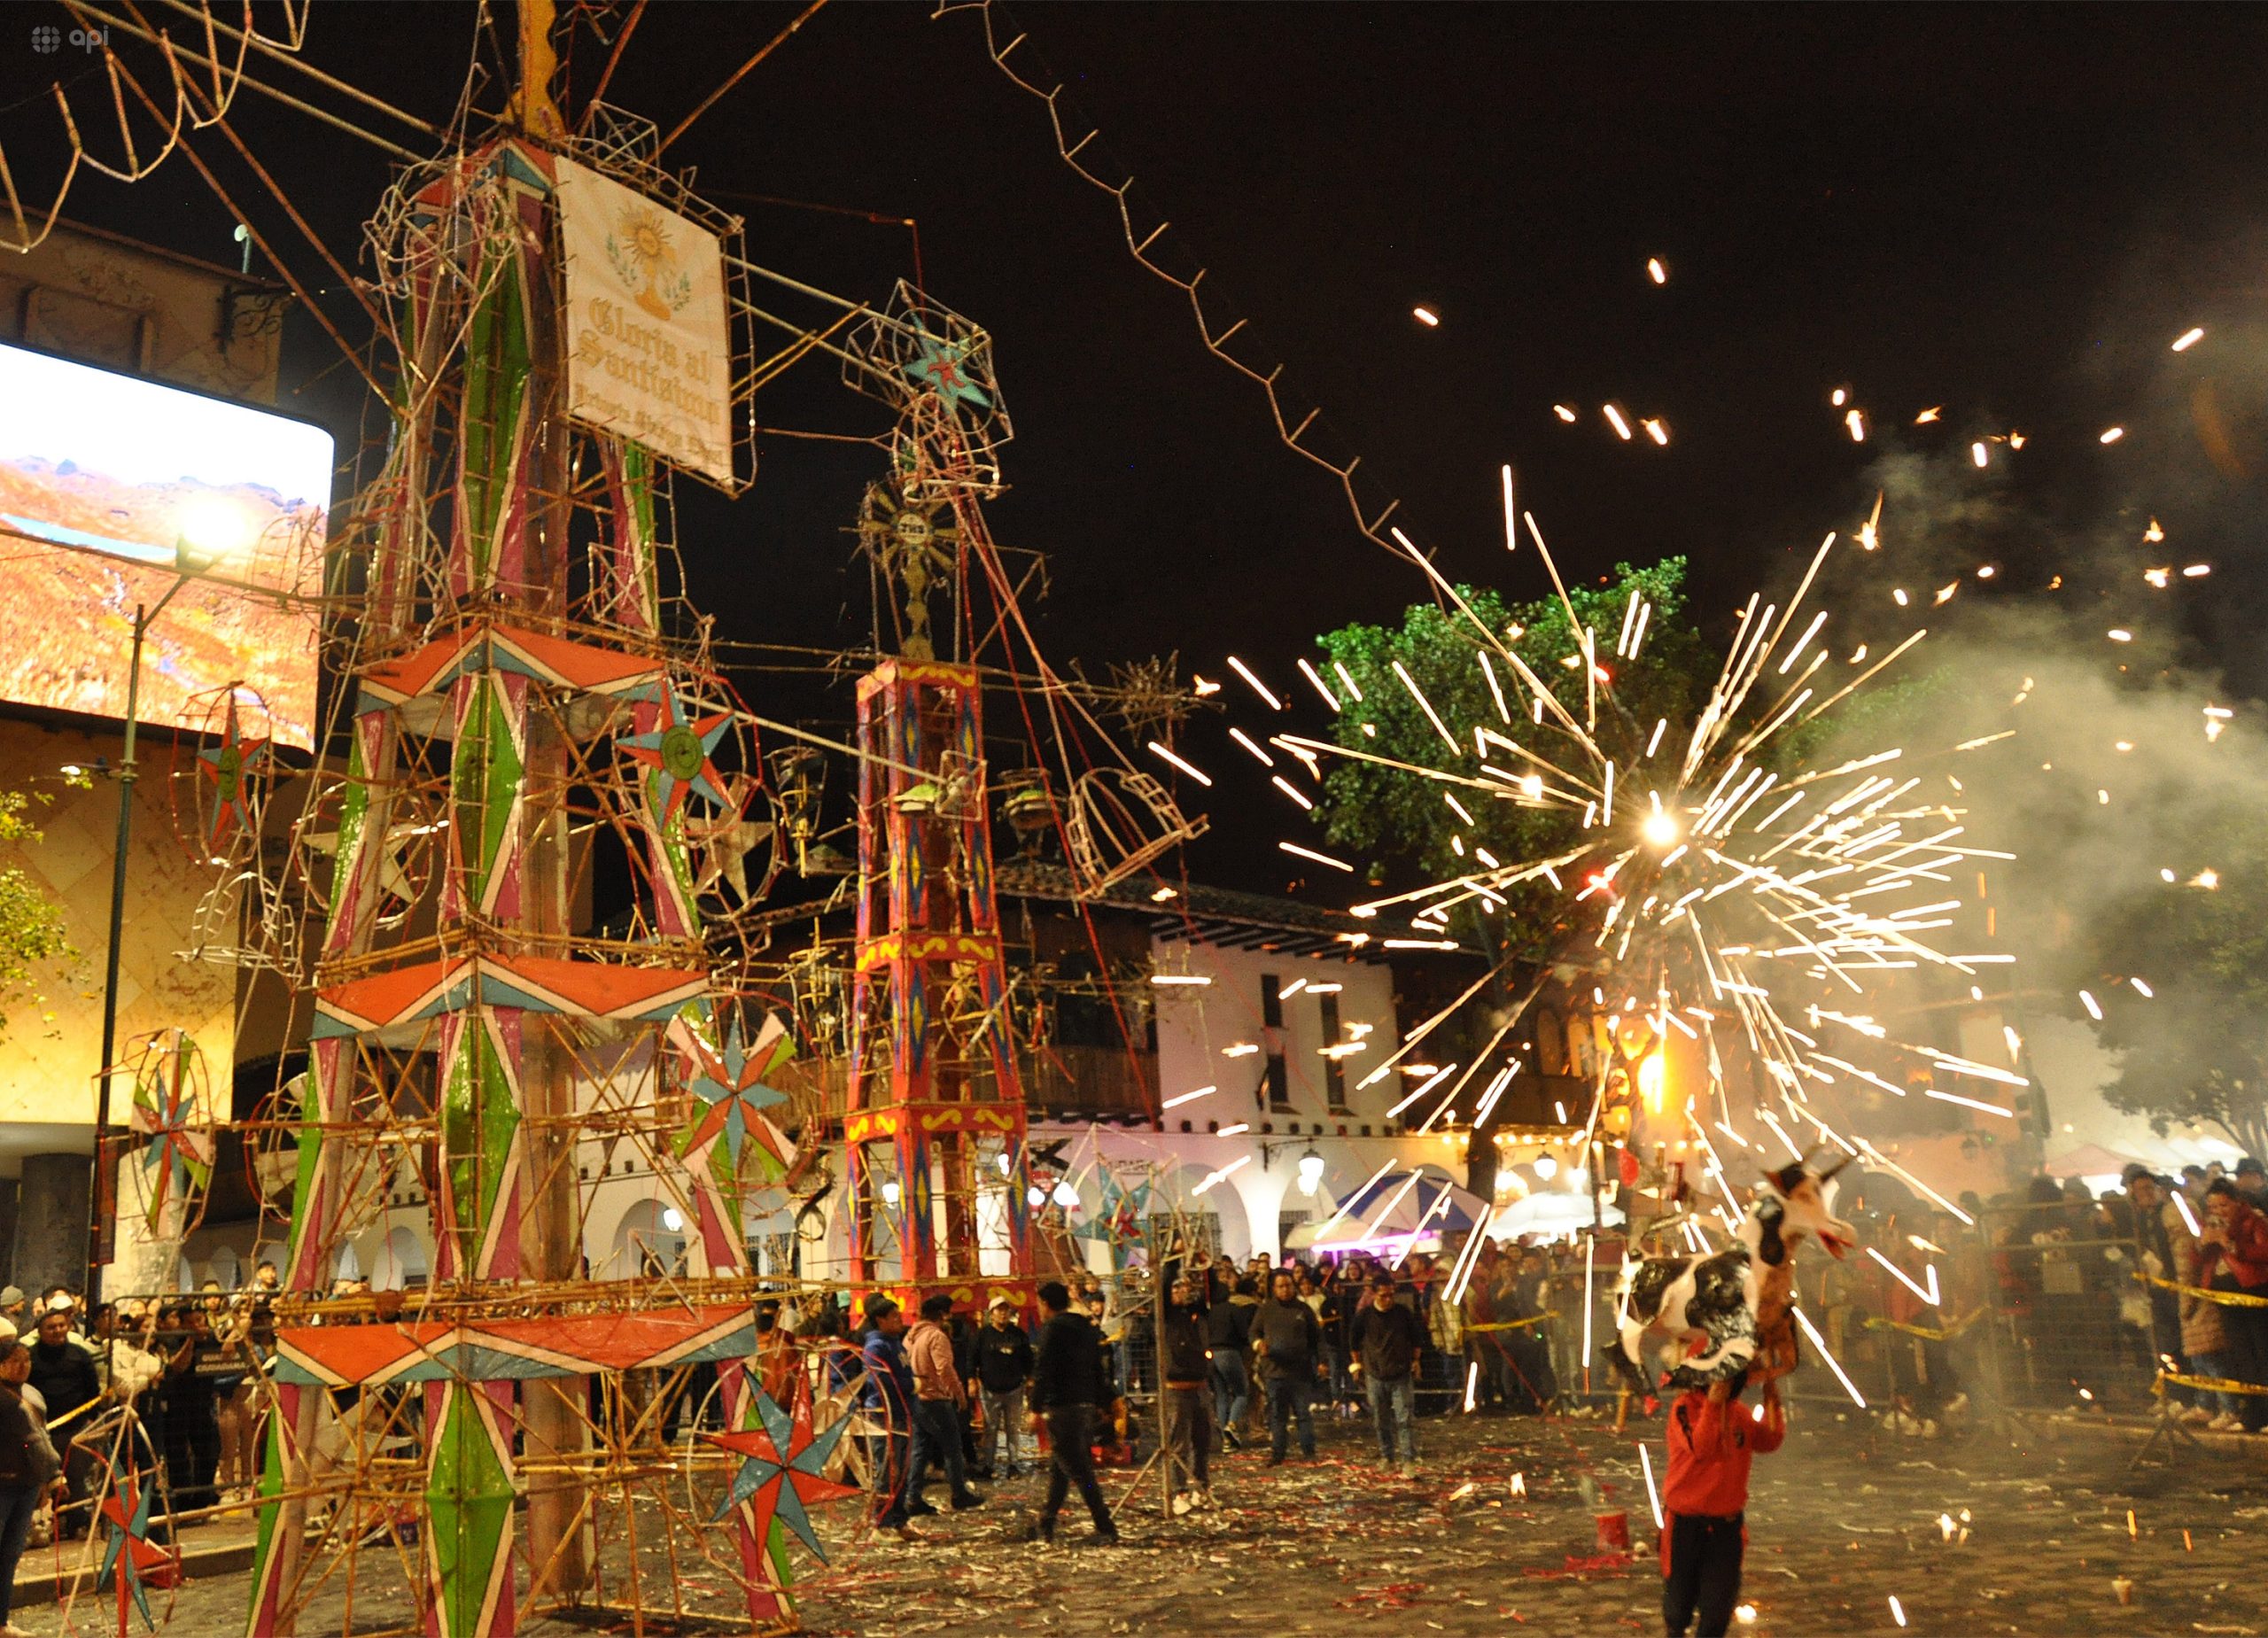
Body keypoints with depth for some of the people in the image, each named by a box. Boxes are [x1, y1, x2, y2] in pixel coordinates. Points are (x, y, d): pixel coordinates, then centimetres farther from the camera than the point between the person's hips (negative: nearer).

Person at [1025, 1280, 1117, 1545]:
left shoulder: (1052, 1328, -9)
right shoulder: (1087, 1328, 15)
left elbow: (1043, 1371, -17)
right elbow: (1099, 1371, 17)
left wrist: (1036, 1409, -16)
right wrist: (1105, 1402, 21)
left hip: (1061, 1407, -8)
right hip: (1086, 1405, 8)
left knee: (1079, 1471, -6)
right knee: (1060, 1468, 17)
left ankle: (1106, 1530, -8)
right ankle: (1045, 1526, 25)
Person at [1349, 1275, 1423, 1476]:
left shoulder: (1405, 1313, -4)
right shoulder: (1364, 1316, -4)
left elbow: (1417, 1339, 11)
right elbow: (1355, 1342, 11)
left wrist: (1415, 1361, 9)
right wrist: (1358, 1363, 15)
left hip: (1402, 1375, -1)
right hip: (1375, 1376, 1)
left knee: (1405, 1419, -10)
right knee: (1381, 1420, 11)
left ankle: (1409, 1461, -10)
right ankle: (1386, 1456, 27)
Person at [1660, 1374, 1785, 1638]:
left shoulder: (1739, 1412, 3)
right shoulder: (1685, 1407, -18)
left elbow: (1768, 1442, 8)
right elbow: (1700, 1447, -31)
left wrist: (1772, 1404, -3)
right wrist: (1713, 1402, -36)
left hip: (1727, 1522, 4)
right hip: (1686, 1521, -4)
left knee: (1721, 1595, 7)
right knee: (1680, 1589, 14)